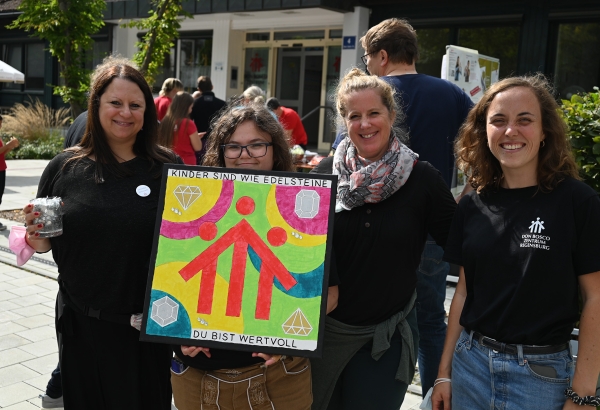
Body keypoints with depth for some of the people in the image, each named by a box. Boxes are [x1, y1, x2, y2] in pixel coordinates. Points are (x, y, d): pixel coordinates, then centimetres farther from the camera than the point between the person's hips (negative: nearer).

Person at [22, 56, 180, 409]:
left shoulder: (169, 169, -6)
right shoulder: (65, 168, 0)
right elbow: (45, 244, 9)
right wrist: (35, 236, -11)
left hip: (149, 328, -1)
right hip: (82, 326, 2)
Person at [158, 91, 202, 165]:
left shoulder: (165, 121, 1)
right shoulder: (188, 123, -15)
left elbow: (161, 144, 12)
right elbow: (198, 147, -10)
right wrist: (197, 137, 10)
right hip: (187, 163, -5)